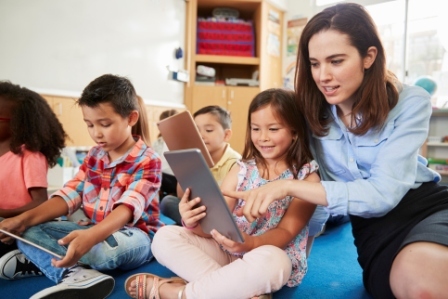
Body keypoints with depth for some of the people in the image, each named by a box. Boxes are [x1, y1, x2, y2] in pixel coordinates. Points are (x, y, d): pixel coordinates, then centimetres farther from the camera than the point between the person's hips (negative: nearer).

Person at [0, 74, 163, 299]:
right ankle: (72, 274, -33)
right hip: (94, 230, 7)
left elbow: (128, 208, -29)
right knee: (29, 232, -10)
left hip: (133, 235, -6)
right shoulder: (94, 156, 7)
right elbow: (69, 195, 2)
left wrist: (91, 237, -46)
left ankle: (37, 258, -13)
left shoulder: (147, 161, -15)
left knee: (106, 248, -40)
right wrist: (24, 219, -12)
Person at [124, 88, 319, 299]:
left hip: (274, 259, -3)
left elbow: (286, 231, -14)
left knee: (269, 260, -39)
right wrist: (194, 223, -28)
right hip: (228, 253, 4)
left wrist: (250, 243, -35)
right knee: (165, 236, -13)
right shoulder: (241, 169, 4)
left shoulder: (307, 176, -5)